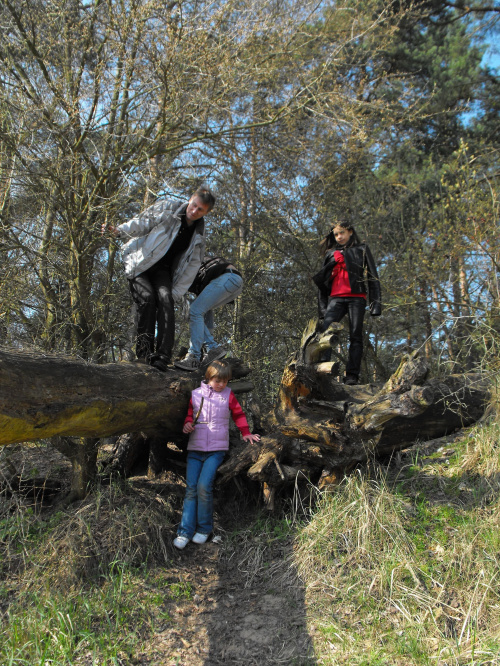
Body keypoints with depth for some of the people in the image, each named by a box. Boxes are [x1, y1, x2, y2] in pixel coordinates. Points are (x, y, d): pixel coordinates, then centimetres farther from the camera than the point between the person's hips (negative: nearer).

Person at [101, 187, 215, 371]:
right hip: (139, 263, -3)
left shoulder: (199, 233, 3)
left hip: (161, 269, 3)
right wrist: (119, 231, -30)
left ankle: (162, 356, -25)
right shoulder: (167, 208, -8)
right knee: (146, 297, -25)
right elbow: (142, 223, -10)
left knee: (165, 300, -22)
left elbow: (192, 266, 2)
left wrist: (176, 292, -4)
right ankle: (144, 352, -18)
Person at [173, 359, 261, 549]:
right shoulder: (196, 394, 7)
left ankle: (204, 528, 1)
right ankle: (185, 531, 1)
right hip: (195, 448, 2)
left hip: (216, 449, -2)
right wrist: (188, 423, 0)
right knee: (191, 488, -4)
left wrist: (245, 432, 15)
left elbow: (238, 414, 18)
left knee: (204, 486, -16)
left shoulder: (228, 395, 5)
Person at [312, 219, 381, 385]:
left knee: (355, 337, -7)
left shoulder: (362, 250, 15)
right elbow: (323, 283, 21)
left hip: (356, 298, -2)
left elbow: (373, 277, 8)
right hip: (336, 299, 2)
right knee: (323, 330, -18)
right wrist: (323, 309, 11)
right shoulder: (331, 254, 23)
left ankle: (352, 375, -8)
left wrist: (376, 304, -3)